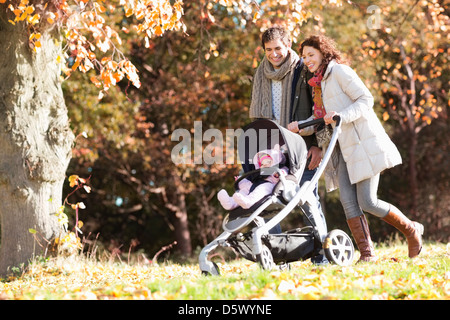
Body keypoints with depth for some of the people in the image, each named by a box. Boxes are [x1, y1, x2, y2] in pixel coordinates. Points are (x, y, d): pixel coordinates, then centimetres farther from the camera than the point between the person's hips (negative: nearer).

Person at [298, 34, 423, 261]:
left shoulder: (339, 71, -4)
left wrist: (342, 116, -24)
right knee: (348, 202, -7)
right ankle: (367, 253, -6)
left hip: (363, 144, -8)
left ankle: (411, 230, 9)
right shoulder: (318, 83, 21)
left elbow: (366, 99, -12)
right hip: (343, 149, 8)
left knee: (367, 202, -12)